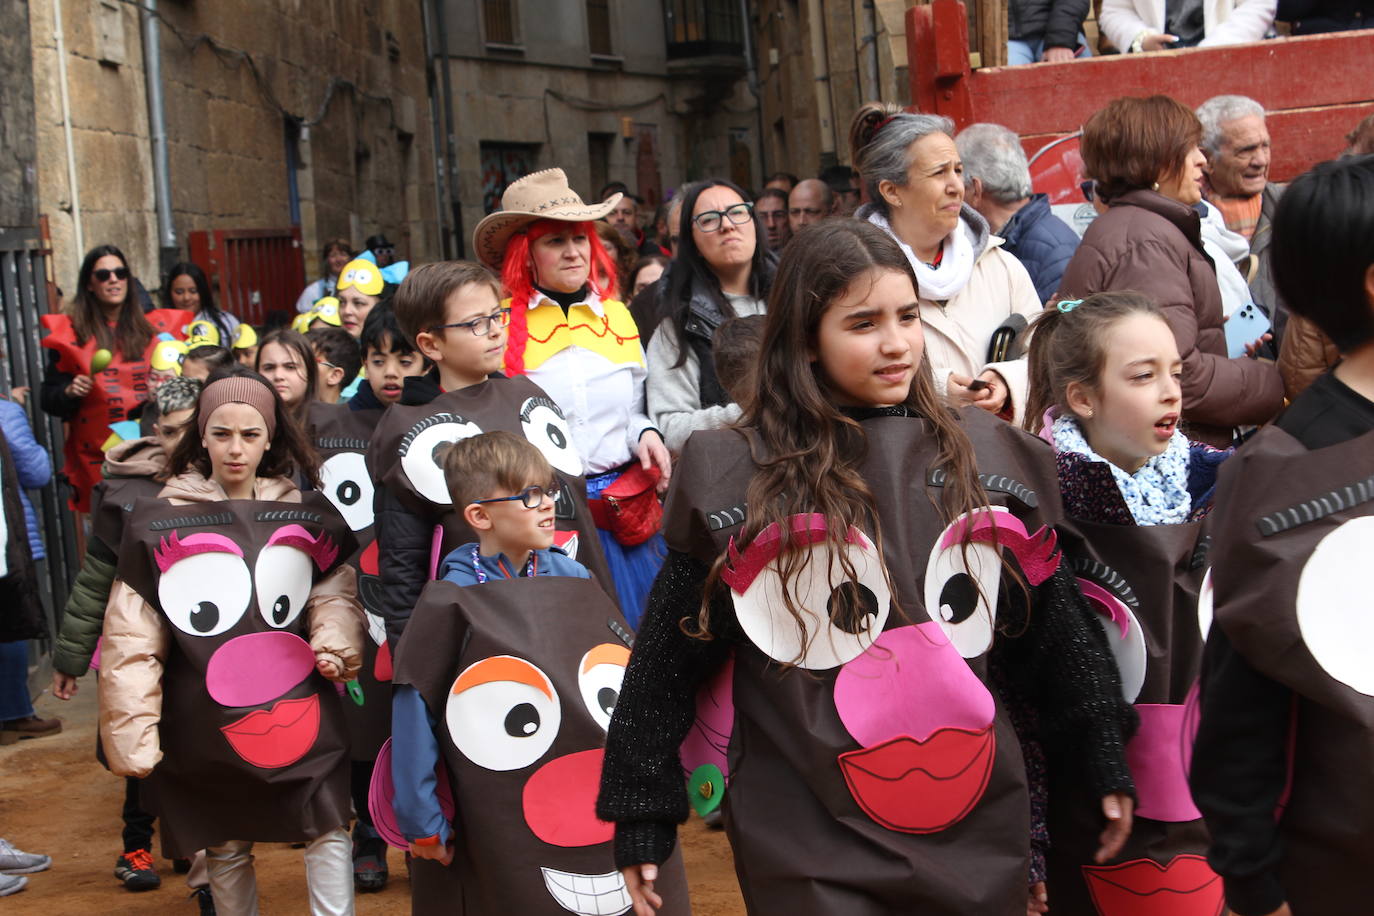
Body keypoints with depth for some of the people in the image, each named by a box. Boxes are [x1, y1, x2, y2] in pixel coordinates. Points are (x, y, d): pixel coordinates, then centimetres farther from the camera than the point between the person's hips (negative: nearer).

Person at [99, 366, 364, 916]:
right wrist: (131, 735, -8)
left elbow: (335, 589, 6)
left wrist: (336, 644, -16)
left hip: (298, 710, 1)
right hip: (204, 720, -1)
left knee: (327, 829, -1)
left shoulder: (307, 516, 4)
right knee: (226, 847, 12)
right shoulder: (158, 521, -3)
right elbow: (132, 639, -4)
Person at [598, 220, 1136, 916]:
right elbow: (667, 660, -3)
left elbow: (1053, 631, 10)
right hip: (811, 853, -3)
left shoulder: (987, 459, 3)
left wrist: (1105, 764, 12)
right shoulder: (734, 477, -7)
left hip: (979, 833, 3)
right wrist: (640, 816, -1)